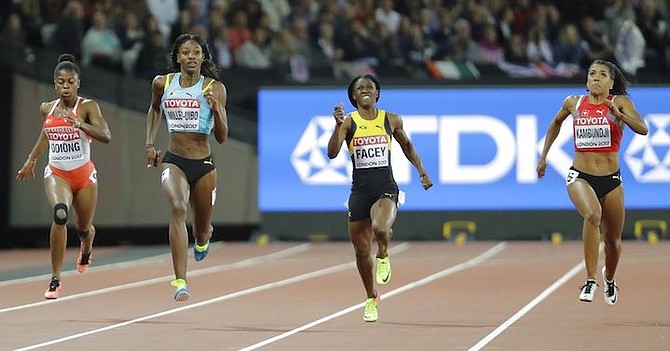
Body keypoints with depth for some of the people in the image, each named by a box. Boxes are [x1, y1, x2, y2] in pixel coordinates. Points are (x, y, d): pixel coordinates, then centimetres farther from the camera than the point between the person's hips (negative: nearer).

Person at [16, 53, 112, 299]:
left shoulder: (87, 106, -10)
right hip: (56, 173, 1)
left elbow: (105, 136, -23)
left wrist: (80, 124, -36)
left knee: (83, 228, 15)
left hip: (84, 174, -1)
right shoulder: (47, 109, 2)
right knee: (60, 214, -29)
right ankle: (55, 279, -24)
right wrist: (31, 160, 28)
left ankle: (86, 249, 58)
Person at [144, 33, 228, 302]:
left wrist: (216, 108, -23)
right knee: (177, 208, -31)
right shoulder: (162, 84, 1)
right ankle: (180, 282, -37)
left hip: (204, 164, 1)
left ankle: (202, 240, 57)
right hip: (173, 161, 0)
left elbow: (222, 138, -7)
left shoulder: (215, 88, -5)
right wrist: (149, 144, 16)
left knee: (202, 231, 15)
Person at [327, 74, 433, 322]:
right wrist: (338, 125, -27)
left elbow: (407, 146, 21)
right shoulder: (349, 122, -1)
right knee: (361, 251, 8)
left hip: (386, 189, -1)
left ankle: (383, 255, 3)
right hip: (360, 191, 1)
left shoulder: (391, 120, 3)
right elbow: (332, 153, -15)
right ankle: (371, 299, 31)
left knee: (381, 228, -33)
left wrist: (421, 171, 16)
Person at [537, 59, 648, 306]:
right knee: (592, 214, -33)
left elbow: (642, 129, -18)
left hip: (611, 180, 1)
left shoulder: (620, 102, -3)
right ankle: (590, 280, -31)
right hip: (580, 177, -1)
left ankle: (609, 279, 46)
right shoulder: (573, 103, 3)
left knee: (612, 239, 12)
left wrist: (618, 114, -34)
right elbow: (556, 123, 24)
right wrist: (543, 156, 25)